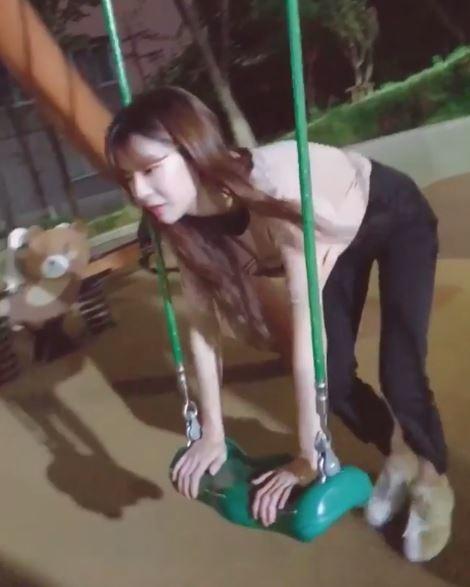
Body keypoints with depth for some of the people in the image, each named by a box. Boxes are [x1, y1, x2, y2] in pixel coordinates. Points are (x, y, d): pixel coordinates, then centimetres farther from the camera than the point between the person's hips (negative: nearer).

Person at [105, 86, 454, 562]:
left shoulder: (279, 191, -44)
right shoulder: (190, 219, -23)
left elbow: (307, 333, -41)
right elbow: (203, 325, -15)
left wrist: (309, 457, -34)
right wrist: (211, 434, -13)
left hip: (396, 219, -5)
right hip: (341, 238, 5)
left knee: (398, 373, -13)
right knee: (333, 377, -1)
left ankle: (433, 483, 18)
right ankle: (400, 456, 29)